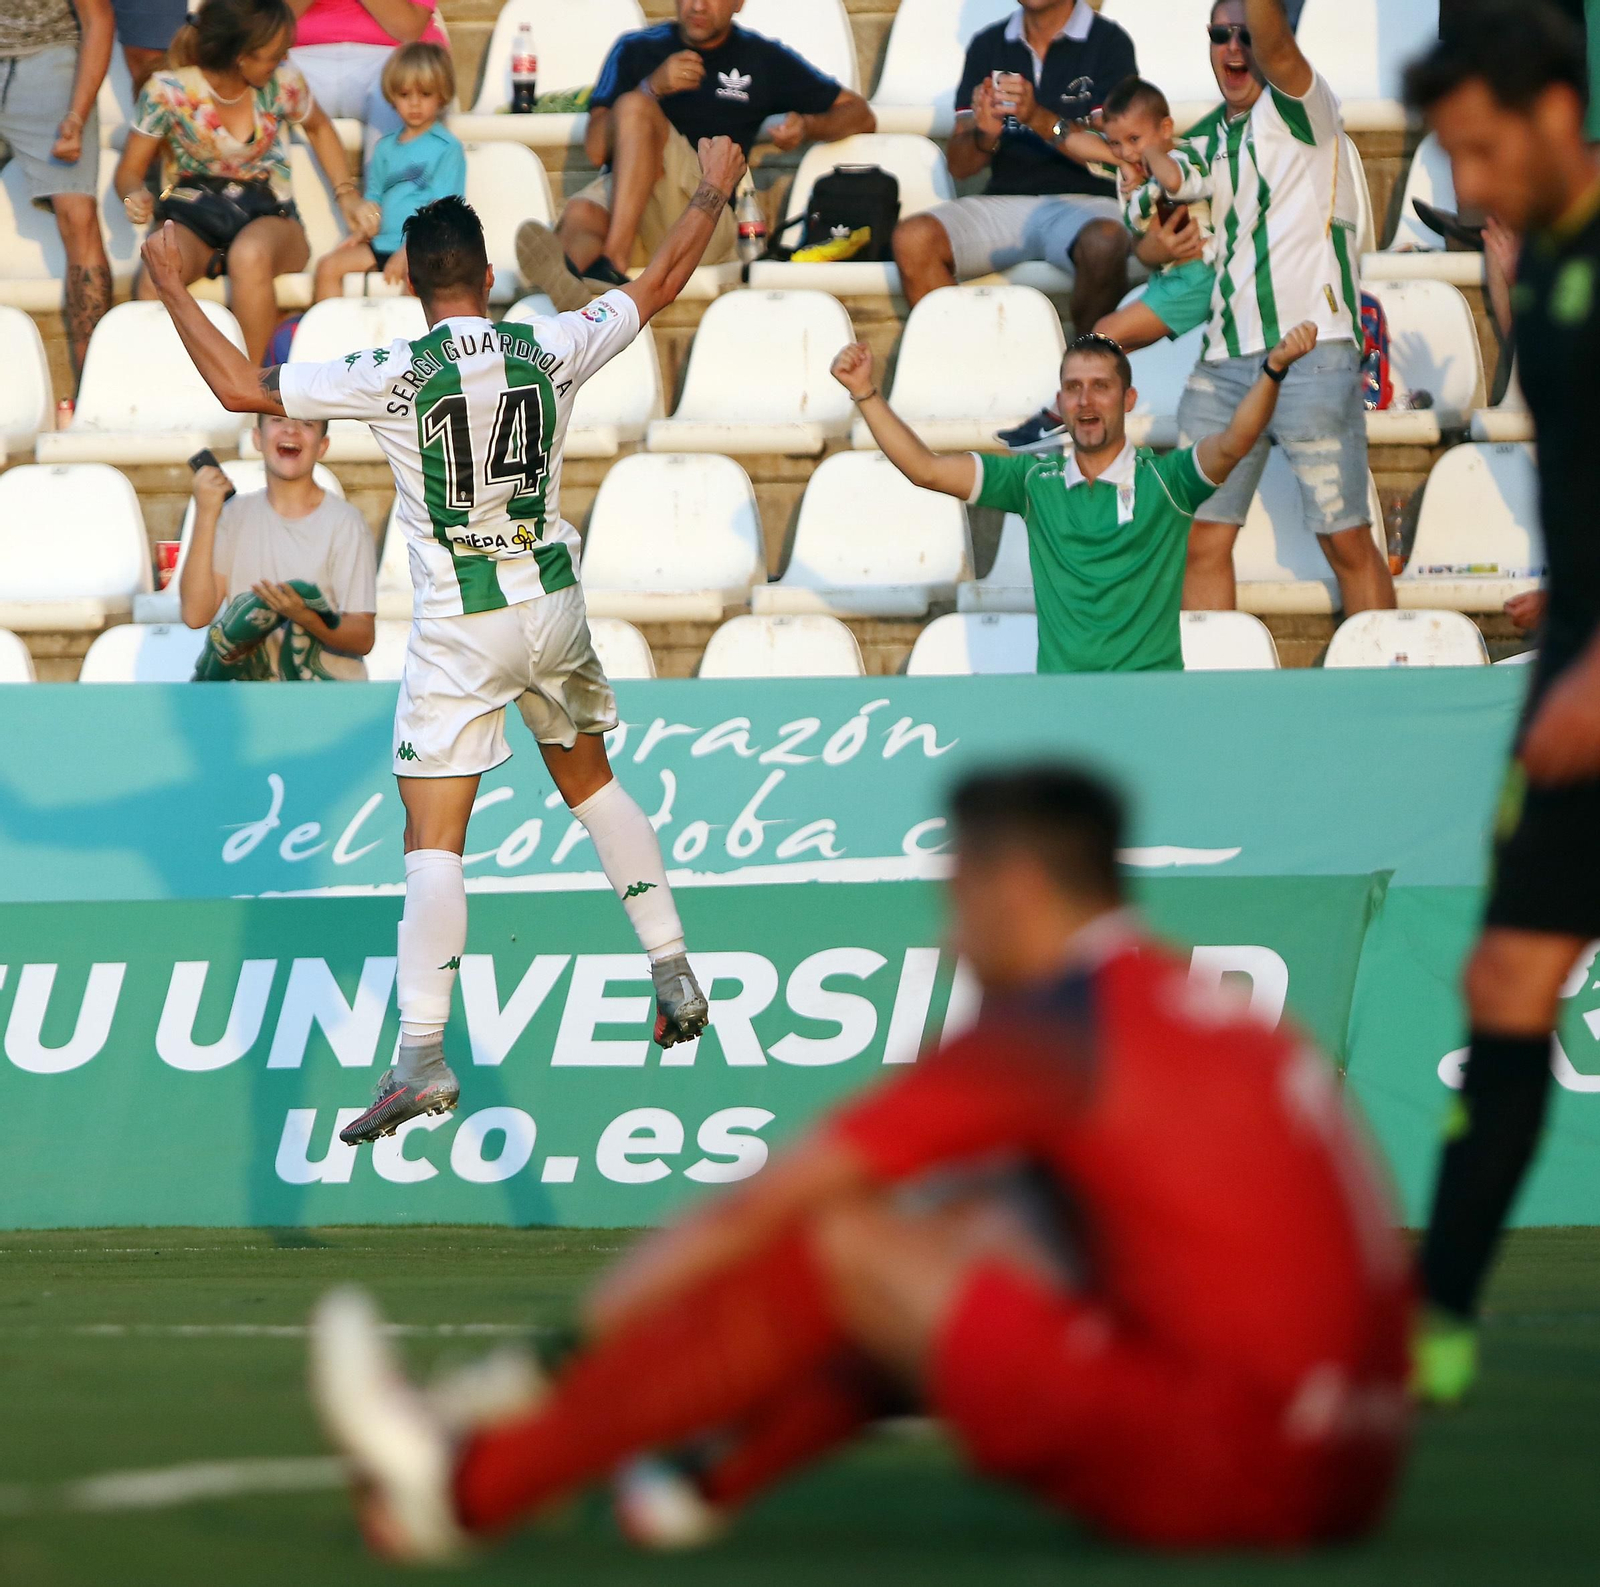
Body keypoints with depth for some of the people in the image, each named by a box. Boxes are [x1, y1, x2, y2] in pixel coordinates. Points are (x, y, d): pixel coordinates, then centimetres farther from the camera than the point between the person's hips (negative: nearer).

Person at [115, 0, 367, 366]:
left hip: (266, 216, 1)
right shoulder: (168, 92, -7)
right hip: (191, 219, -1)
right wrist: (136, 197, -21)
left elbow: (318, 129, 22)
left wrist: (347, 194, 12)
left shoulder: (282, 82, -1)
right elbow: (130, 170, 2)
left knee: (250, 256, -40)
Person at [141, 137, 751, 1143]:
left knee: (434, 840, -7)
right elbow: (660, 285, 13)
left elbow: (242, 388, -14)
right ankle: (675, 975, 29)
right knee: (591, 781, 27)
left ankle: (424, 1055, -18)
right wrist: (715, 193, 29)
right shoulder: (550, 351, -3)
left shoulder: (395, 377, -14)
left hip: (461, 629, -4)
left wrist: (173, 286, -2)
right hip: (554, 606, 4)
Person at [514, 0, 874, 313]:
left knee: (633, 108, -27)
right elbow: (596, 150, 8)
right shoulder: (636, 50, 21)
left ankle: (613, 264, -48)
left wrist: (808, 126, -1)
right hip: (618, 192, 2)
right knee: (581, 215, -35)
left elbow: (860, 114, 22)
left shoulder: (763, 60, 20)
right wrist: (654, 87, -6)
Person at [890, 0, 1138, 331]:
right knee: (913, 239, -25)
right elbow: (959, 166, 13)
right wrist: (985, 136, -10)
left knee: (1104, 243, -38)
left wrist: (1038, 118, -20)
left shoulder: (1107, 42, 3)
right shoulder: (988, 45, 14)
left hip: (1083, 201, -3)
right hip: (1003, 202, 3)